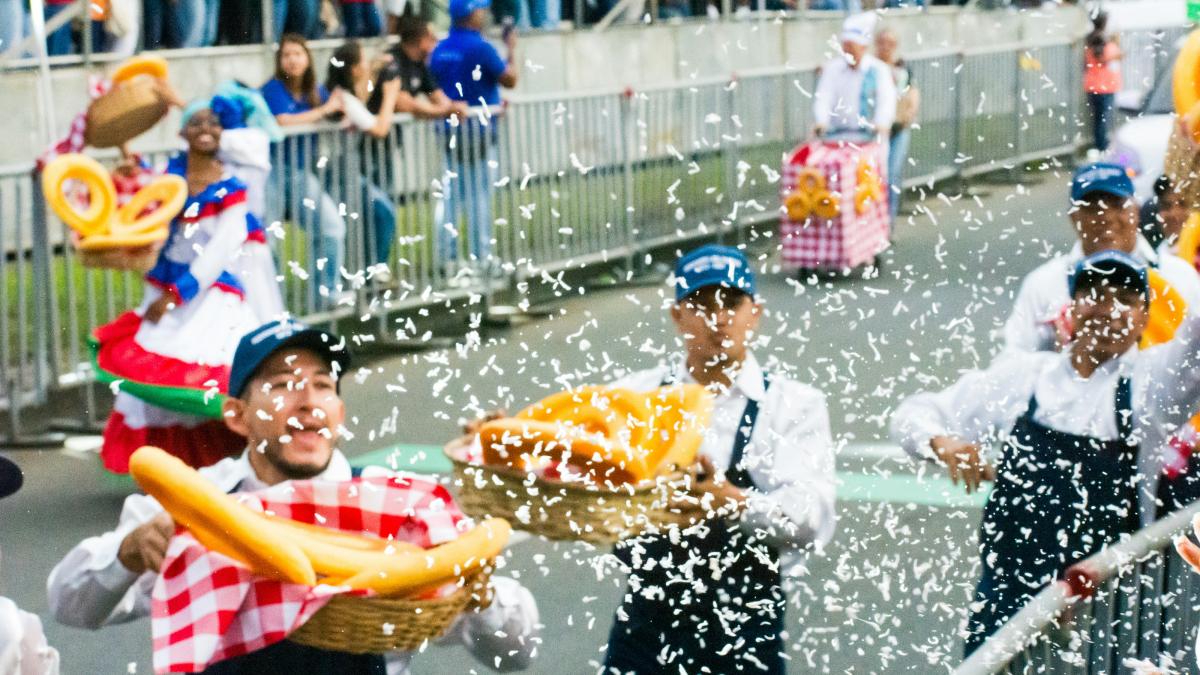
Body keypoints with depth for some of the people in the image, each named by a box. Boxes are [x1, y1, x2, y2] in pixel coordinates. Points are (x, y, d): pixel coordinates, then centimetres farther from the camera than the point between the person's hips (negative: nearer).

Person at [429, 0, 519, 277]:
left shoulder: (439, 50, 3)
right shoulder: (480, 48, -15)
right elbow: (509, 79, -9)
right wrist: (512, 50, 3)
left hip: (449, 130, 6)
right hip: (478, 130, -6)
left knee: (450, 195, 10)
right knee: (479, 195, 1)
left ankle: (447, 257, 11)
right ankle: (481, 256, 5)